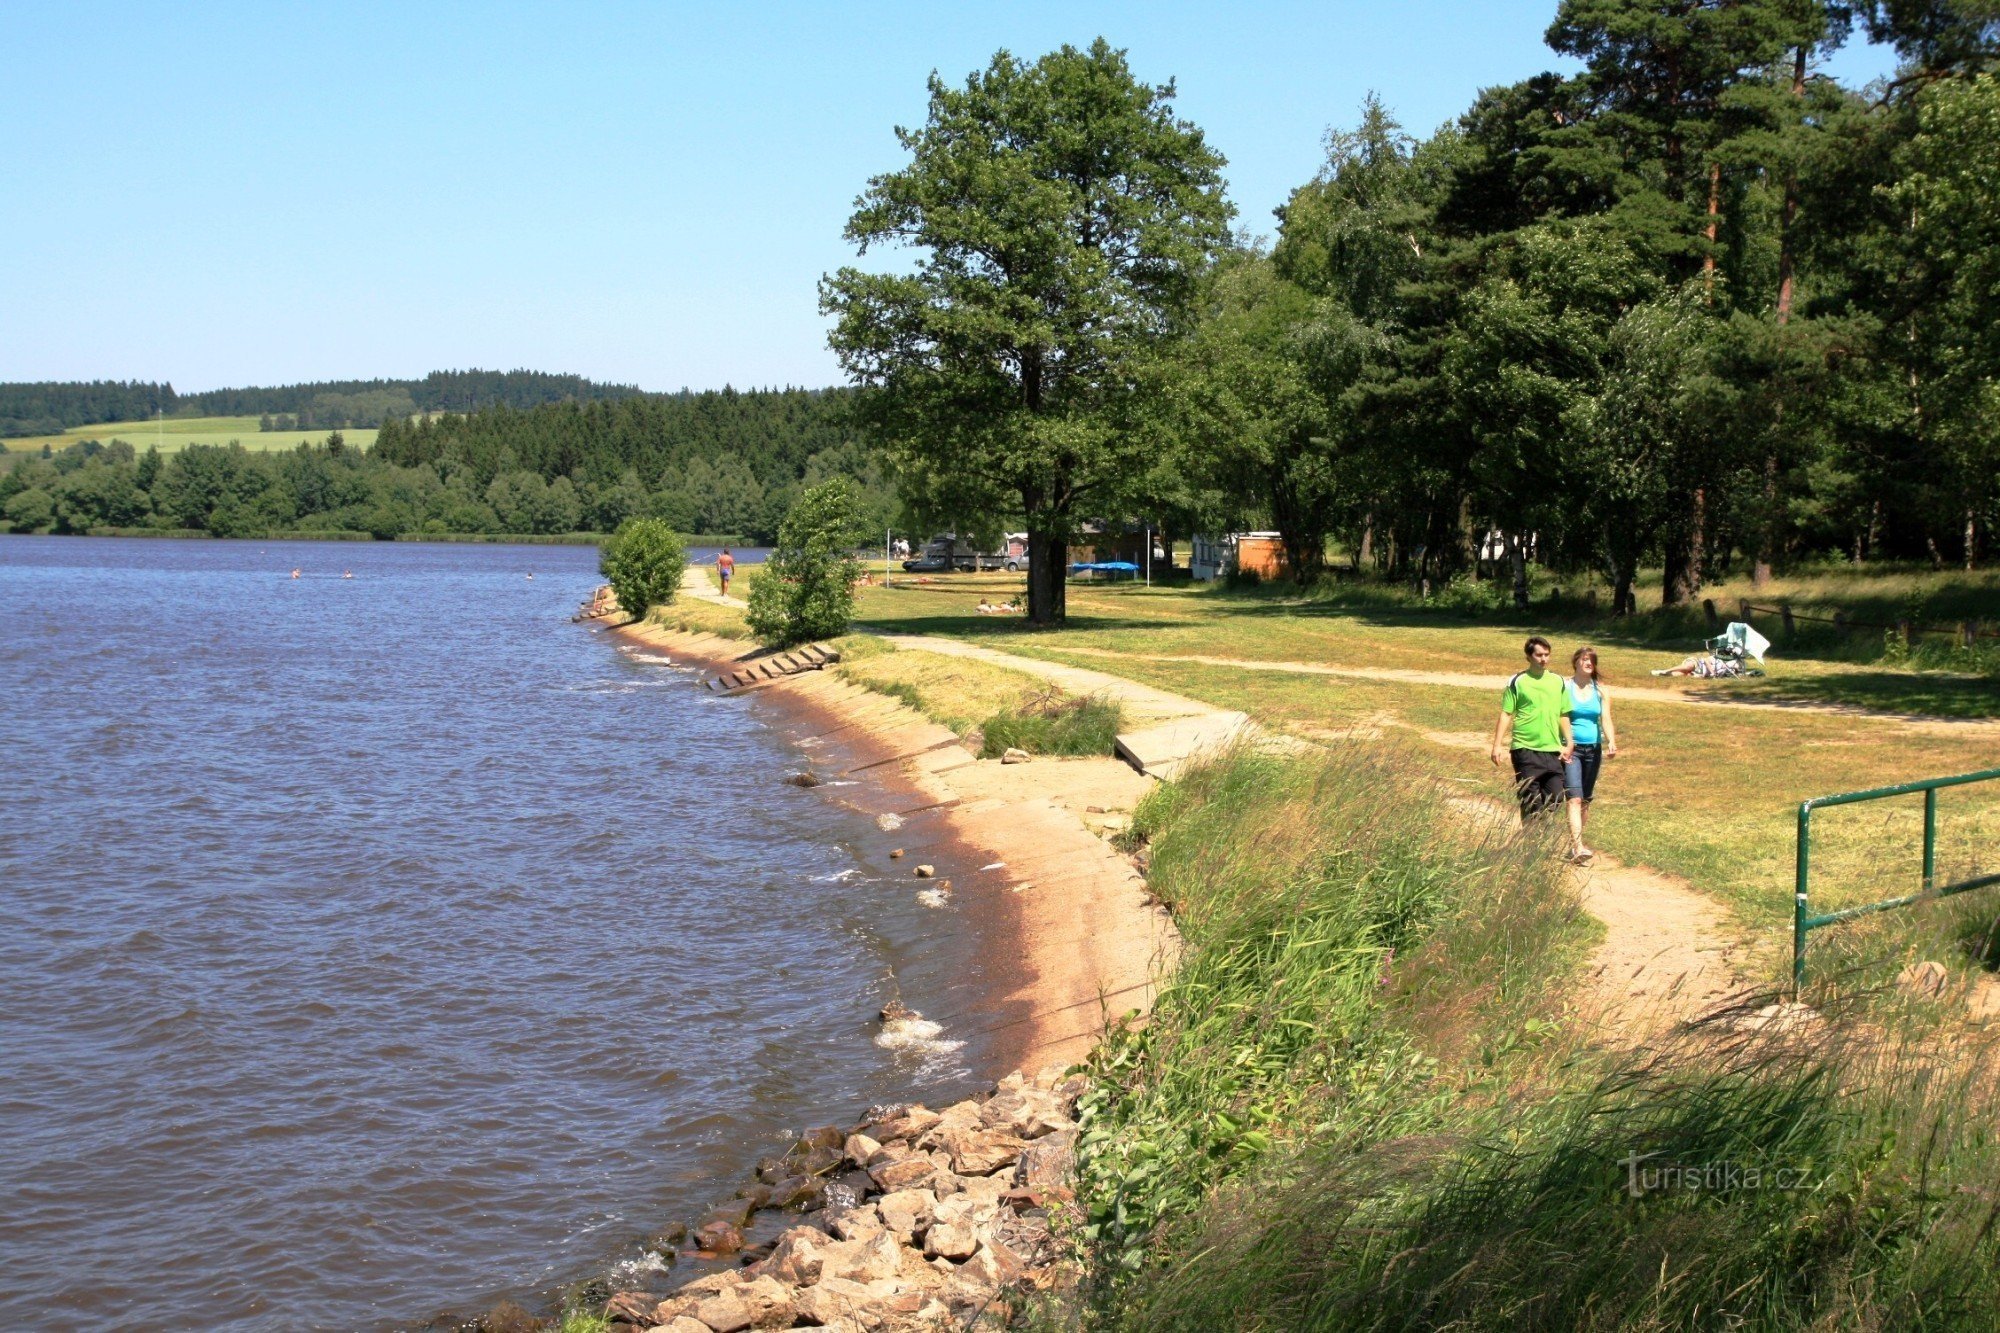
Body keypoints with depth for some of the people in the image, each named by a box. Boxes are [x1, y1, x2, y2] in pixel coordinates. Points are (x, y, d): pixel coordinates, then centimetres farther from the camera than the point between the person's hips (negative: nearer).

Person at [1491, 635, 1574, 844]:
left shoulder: (1558, 682, 11)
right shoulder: (1517, 682, -2)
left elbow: (1563, 716, 15)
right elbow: (1506, 715, -2)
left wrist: (1567, 744, 7)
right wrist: (1497, 745, -8)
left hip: (1552, 750, 4)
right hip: (1525, 749, -4)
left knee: (1555, 799, 3)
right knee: (1530, 800, -2)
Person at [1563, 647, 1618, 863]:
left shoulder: (1600, 691, 6)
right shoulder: (1564, 687, -3)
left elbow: (1606, 719, -4)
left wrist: (1611, 742, -21)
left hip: (1593, 749, 4)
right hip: (1571, 749, -4)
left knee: (1586, 800, 11)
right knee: (1574, 798, -16)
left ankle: (1574, 842, 25)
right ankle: (1578, 847, -25)